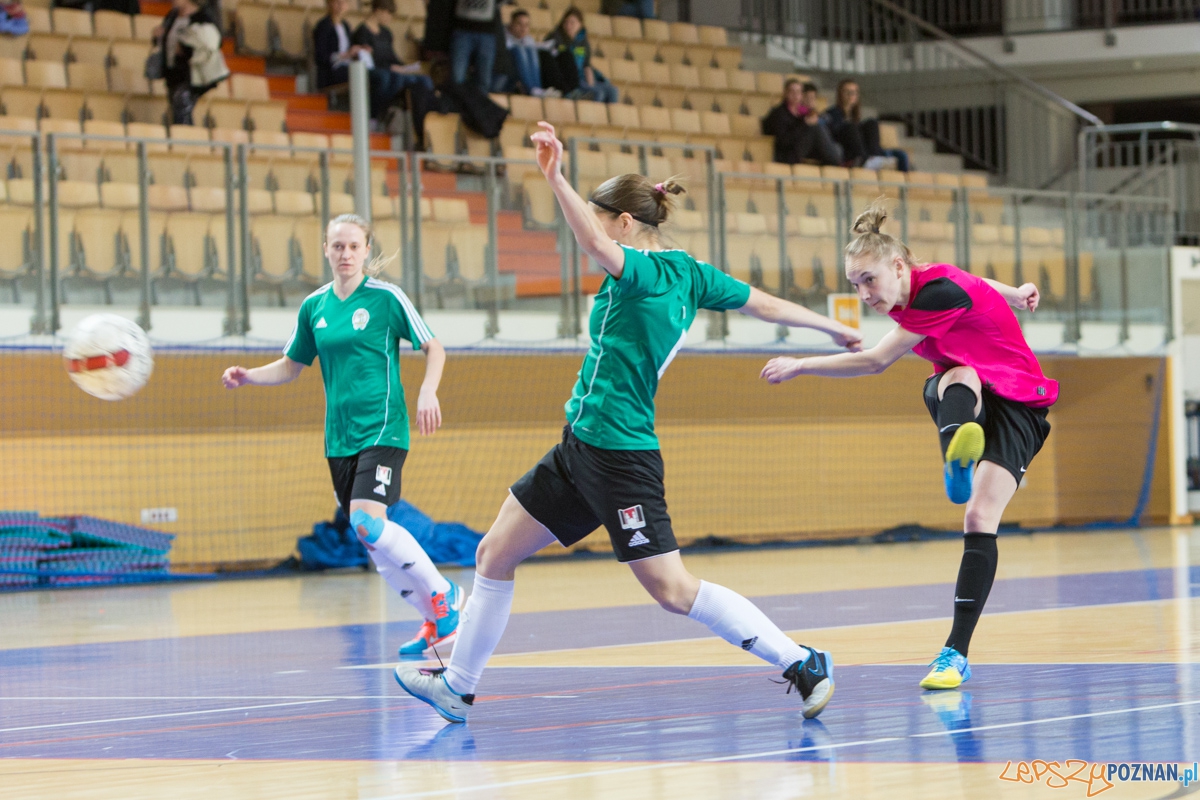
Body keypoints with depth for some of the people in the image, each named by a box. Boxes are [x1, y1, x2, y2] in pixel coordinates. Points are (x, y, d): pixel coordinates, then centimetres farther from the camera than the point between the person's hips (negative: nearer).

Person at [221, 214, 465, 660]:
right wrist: (248, 377, 1)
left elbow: (433, 348, 1)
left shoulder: (386, 298, -6)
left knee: (367, 521, -23)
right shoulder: (314, 306, 9)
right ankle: (435, 622, 19)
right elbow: (291, 367, 18)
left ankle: (443, 594, -6)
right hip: (339, 436, 6)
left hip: (382, 429, -6)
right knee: (372, 540, 6)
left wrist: (428, 393, -15)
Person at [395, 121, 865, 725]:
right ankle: (457, 686, 22)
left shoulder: (644, 272, -15)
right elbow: (766, 305, 16)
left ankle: (801, 663, -6)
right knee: (494, 554, 12)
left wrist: (555, 180, -47)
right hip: (582, 448, 10)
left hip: (617, 455, -10)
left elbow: (595, 245, -37)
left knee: (673, 590, -11)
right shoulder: (688, 274, 10)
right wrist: (837, 329, 26)